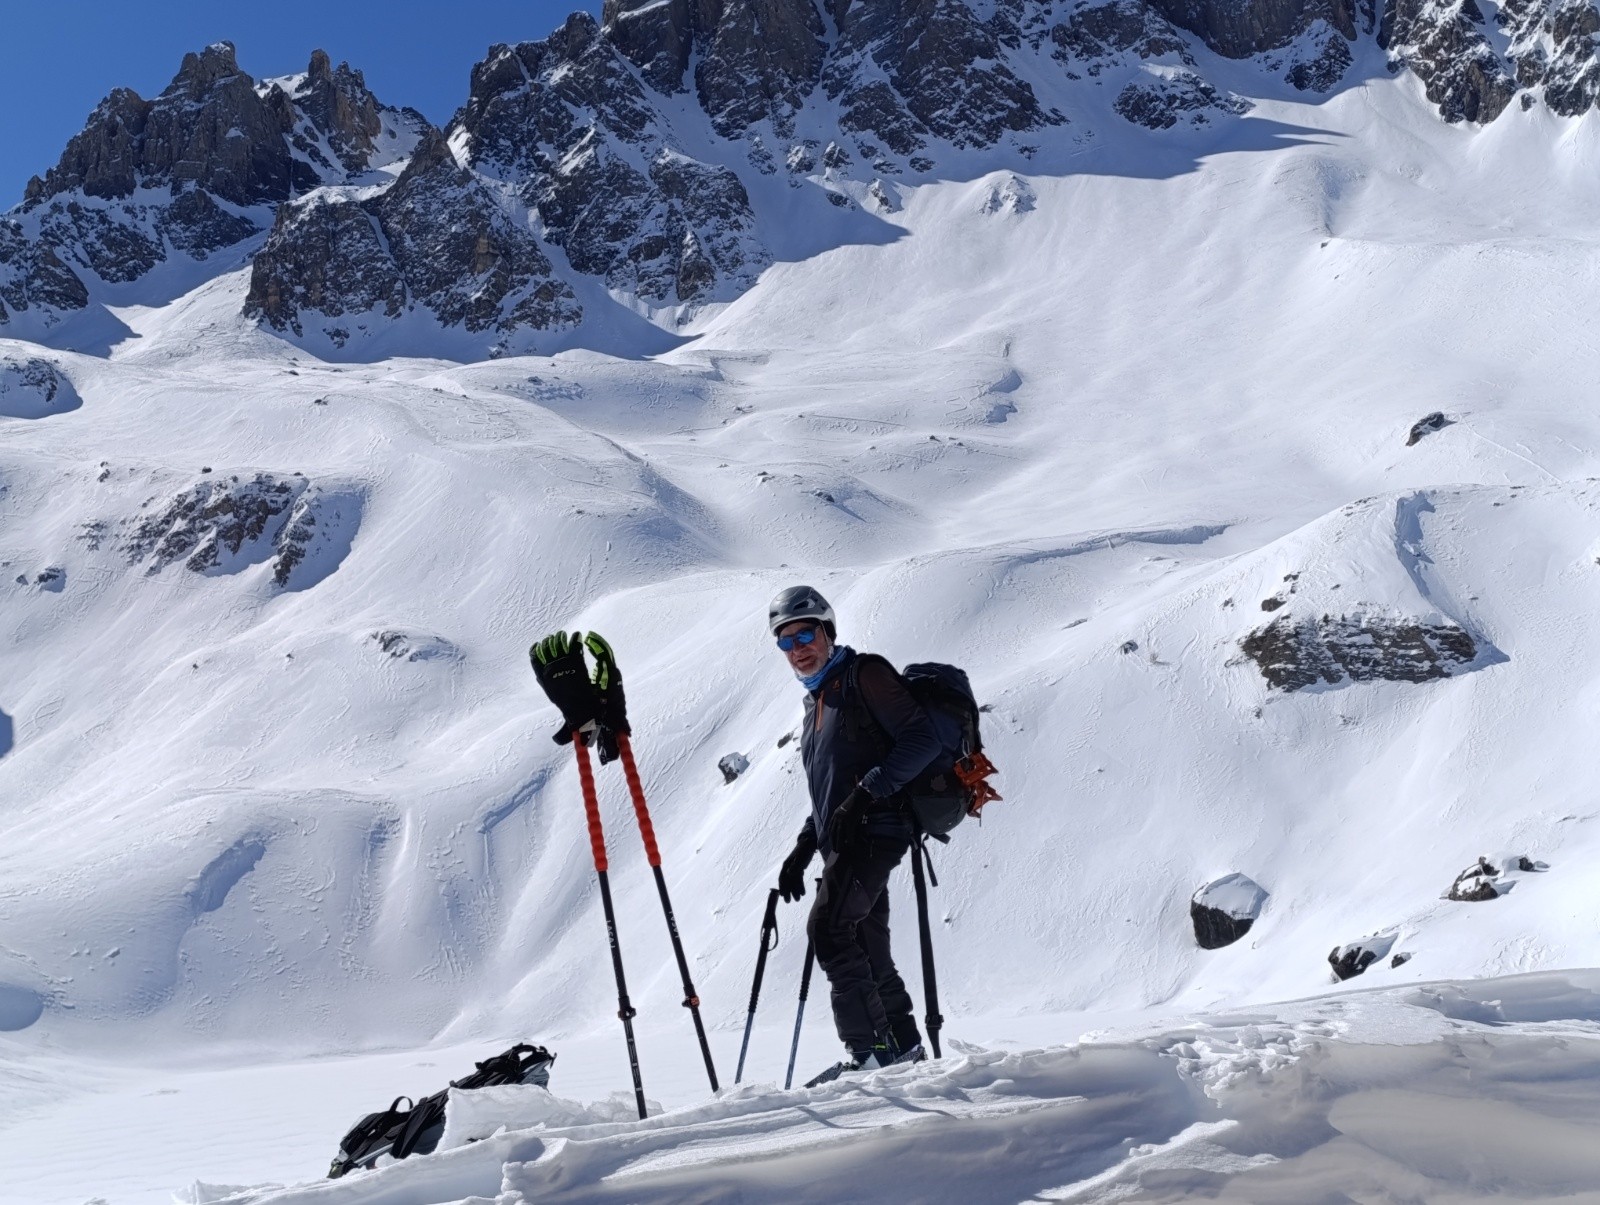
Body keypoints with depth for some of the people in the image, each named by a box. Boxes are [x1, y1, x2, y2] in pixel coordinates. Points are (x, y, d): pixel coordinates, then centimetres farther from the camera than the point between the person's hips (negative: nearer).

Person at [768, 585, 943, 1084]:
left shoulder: (865, 675, -3)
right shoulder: (817, 702, 23)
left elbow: (922, 738, -14)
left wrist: (870, 792, -22)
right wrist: (801, 852, 21)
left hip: (873, 831, -9)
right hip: (844, 842, 9)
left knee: (828, 926, -19)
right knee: (867, 949, 10)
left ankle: (870, 1051, -18)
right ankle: (904, 1051, 19)